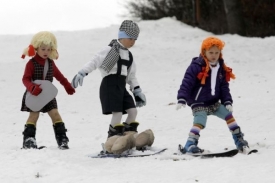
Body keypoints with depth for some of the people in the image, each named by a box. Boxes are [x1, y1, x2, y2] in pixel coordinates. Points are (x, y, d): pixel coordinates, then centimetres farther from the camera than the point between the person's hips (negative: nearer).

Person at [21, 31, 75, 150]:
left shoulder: (51, 63, 6)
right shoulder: (31, 63, -12)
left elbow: (58, 75, 21)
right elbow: (26, 79, -17)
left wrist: (68, 86, 26)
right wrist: (32, 88, -35)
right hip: (34, 95, -5)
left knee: (54, 113, -1)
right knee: (34, 114, -8)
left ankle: (62, 138, 2)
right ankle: (28, 139, -5)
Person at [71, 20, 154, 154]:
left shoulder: (129, 55, 19)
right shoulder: (110, 50, -6)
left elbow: (131, 76, 26)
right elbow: (95, 62, -12)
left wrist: (137, 91, 23)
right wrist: (82, 73, -22)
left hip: (122, 87, 8)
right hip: (110, 85, -8)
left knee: (132, 111, 0)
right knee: (117, 113, -15)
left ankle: (130, 138, 12)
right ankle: (112, 142, -8)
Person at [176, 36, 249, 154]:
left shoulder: (222, 69, 5)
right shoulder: (196, 67, -16)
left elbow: (224, 87, 11)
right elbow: (186, 84, -19)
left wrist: (227, 102, 0)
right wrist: (182, 100, -27)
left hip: (214, 103, 6)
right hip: (199, 103, -6)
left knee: (228, 115, 6)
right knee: (199, 122, -23)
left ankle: (238, 139, 18)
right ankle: (190, 144, -25)